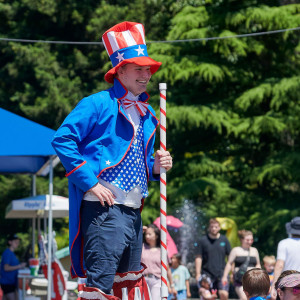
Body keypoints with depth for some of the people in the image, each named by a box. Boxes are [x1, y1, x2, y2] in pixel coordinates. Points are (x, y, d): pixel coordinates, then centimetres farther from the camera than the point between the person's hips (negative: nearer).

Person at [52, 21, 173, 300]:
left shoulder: (147, 114, 20)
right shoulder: (98, 104, -4)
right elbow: (62, 140, -13)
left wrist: (155, 167, 8)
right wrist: (89, 182, -17)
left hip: (133, 211, 8)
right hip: (103, 207, -8)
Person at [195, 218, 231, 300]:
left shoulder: (224, 240, 6)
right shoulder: (203, 240, 1)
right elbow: (198, 258, 2)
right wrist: (198, 273, -4)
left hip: (221, 273, 1)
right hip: (207, 273, -1)